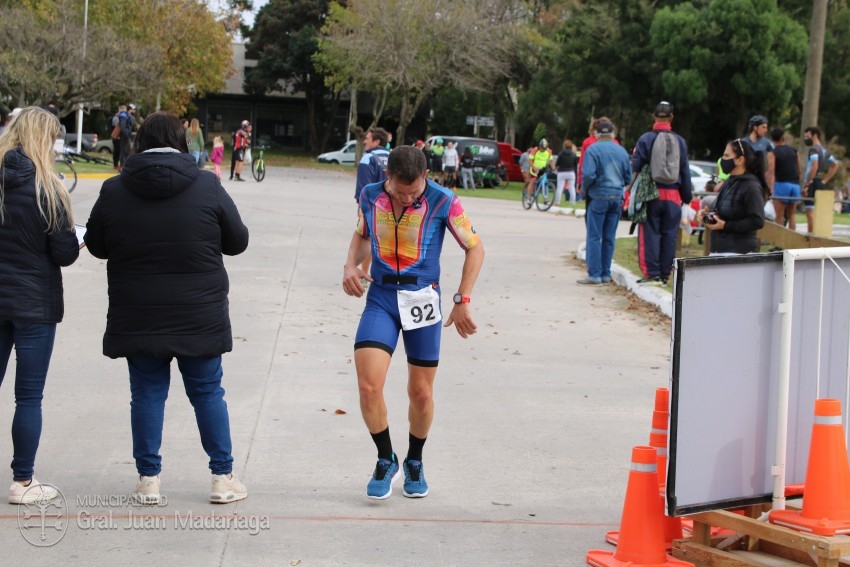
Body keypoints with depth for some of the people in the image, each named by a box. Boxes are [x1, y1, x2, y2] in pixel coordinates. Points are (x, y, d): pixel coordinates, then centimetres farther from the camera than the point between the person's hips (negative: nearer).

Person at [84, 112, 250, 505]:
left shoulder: (114, 191, -4)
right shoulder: (207, 187, -7)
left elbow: (96, 246, 8)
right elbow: (238, 242, 1)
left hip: (136, 319, 1)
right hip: (199, 317, 0)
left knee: (147, 394, 9)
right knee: (207, 392, 10)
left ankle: (148, 479, 11)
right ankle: (223, 477, 15)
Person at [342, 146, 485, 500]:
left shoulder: (442, 202, -12)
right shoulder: (370, 197, -3)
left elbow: (475, 247, -1)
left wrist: (462, 300, -7)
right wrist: (351, 265, -2)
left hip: (422, 299, -2)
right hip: (380, 298, 2)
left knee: (421, 393, 6)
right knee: (369, 386, -13)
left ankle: (414, 463, 31)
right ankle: (386, 461, 8)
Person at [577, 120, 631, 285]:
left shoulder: (593, 149, -8)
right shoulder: (622, 151, 6)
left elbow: (588, 174, -18)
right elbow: (628, 177, 10)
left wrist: (585, 190, 0)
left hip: (599, 197, -5)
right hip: (617, 198, 5)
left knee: (594, 237, -2)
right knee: (609, 238, 9)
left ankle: (594, 275, -5)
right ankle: (605, 274, 12)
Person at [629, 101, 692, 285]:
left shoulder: (645, 139, -5)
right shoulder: (680, 141, 5)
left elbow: (635, 167, -7)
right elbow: (685, 171, 11)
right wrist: (687, 196, 18)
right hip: (673, 194, 3)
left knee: (650, 233, 0)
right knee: (669, 235, 7)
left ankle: (651, 273, -5)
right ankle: (665, 274, 9)